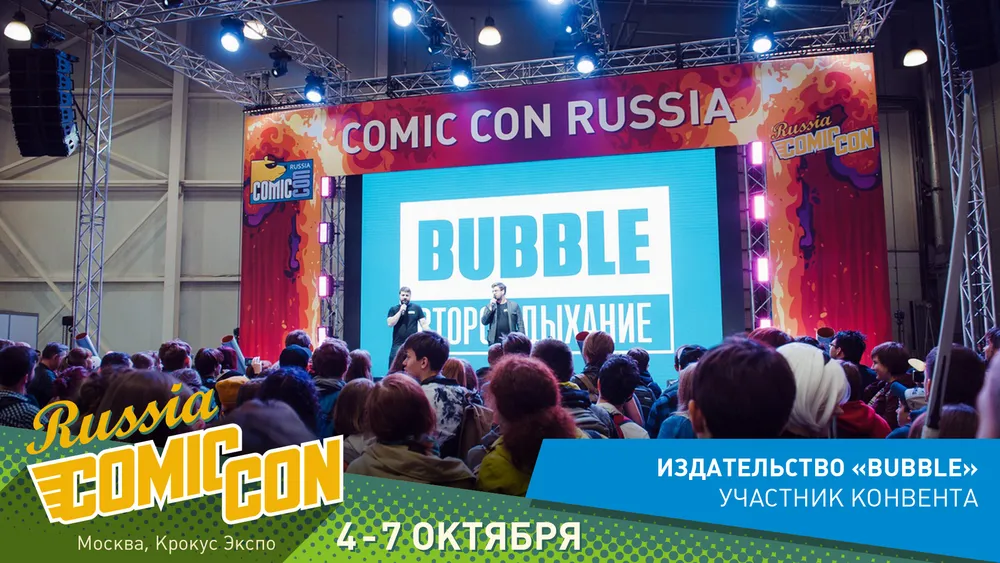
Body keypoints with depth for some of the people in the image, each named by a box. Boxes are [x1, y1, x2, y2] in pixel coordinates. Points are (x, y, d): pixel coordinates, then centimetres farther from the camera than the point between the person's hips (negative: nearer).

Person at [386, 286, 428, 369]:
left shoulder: (416, 308, 5)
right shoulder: (393, 309, 8)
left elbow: (424, 324, 3)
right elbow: (390, 323, -5)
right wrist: (400, 311, -9)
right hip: (397, 345, 1)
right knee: (393, 369, 0)